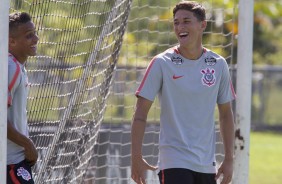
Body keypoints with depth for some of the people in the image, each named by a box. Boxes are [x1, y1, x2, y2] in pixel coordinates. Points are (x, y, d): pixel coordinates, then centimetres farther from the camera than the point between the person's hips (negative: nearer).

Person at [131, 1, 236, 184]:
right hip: (174, 162, -4)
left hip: (207, 164, 4)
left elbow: (226, 114, 12)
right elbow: (140, 113, -5)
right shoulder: (162, 63, -5)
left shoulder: (218, 64, 5)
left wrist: (229, 159, 5)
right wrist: (136, 158, -12)